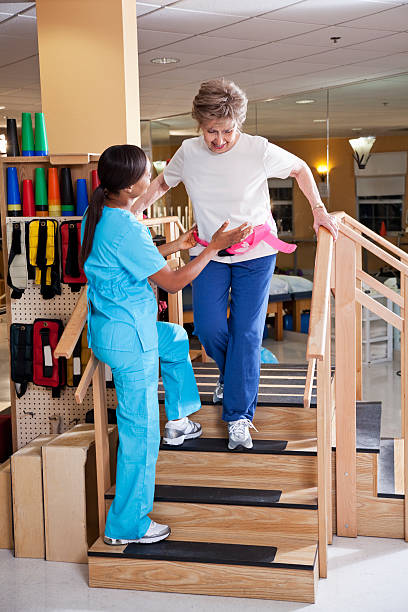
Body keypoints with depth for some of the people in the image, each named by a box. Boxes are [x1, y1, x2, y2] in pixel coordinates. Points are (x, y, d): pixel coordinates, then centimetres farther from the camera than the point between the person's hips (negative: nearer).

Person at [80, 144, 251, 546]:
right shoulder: (126, 229, -25)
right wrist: (214, 247, -11)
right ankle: (126, 526, 16)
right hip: (129, 339, -10)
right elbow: (173, 282, -18)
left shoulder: (98, 215, 4)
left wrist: (177, 245, 21)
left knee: (176, 339, 35)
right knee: (140, 432, 2)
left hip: (109, 325, 10)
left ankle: (178, 422, 43)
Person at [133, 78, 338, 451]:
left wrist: (319, 210, -2)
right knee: (208, 328, -8)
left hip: (256, 254, -2)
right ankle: (232, 374, 26)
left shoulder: (259, 150, -14)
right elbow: (162, 183, 14)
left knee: (246, 333, -6)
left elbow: (301, 169, 4)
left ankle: (239, 415, 5)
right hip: (208, 253, 3)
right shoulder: (189, 153, -5)